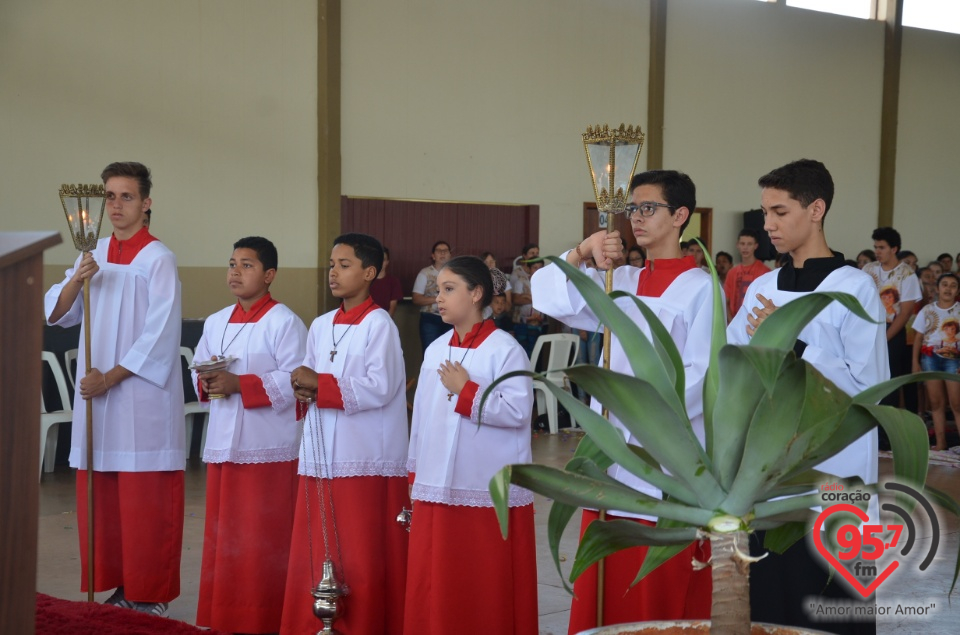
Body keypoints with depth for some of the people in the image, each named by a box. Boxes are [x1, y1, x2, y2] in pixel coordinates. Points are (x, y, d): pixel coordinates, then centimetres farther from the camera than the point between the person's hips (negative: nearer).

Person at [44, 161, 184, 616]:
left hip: (143, 397, -6)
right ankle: (121, 587, 20)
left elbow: (160, 335, -12)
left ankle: (151, 596, 9)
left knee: (146, 502, -2)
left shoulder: (158, 259, -7)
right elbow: (55, 314, 8)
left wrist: (111, 377, -13)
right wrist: (77, 280, -10)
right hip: (96, 393, 6)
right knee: (101, 498, 8)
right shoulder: (95, 255, 12)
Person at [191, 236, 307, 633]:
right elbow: (196, 373, 16)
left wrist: (239, 384, -21)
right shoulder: (216, 323, 13)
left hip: (268, 447, -7)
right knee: (224, 537, 12)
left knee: (264, 541, 0)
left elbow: (296, 381, -17)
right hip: (223, 444, 7)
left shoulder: (283, 322, -9)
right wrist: (207, 382, -8)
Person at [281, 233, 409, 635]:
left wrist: (320, 384, -15)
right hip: (321, 456, 7)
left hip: (366, 459, -7)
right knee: (316, 552, 9)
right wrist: (303, 393, -5)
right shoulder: (320, 326, 13)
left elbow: (379, 388, -17)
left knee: (363, 557, -1)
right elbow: (307, 381, 18)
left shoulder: (379, 324, -7)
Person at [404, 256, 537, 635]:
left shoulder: (504, 348, -8)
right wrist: (415, 473, 14)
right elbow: (422, 415, 14)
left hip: (490, 491, -6)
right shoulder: (435, 350, 11)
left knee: (488, 588, 3)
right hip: (437, 487, 6)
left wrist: (465, 391, -16)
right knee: (435, 585, 8)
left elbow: (518, 411, -17)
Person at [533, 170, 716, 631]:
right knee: (604, 595, 11)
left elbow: (702, 377, -12)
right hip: (610, 459, 6)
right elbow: (550, 299, 2)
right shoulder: (620, 283, 12)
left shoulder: (701, 288, -6)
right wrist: (582, 252, -11)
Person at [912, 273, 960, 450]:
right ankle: (940, 442, 10)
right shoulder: (927, 310, 7)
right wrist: (915, 362, 1)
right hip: (930, 358, 2)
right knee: (936, 402, 6)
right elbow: (918, 337, 7)